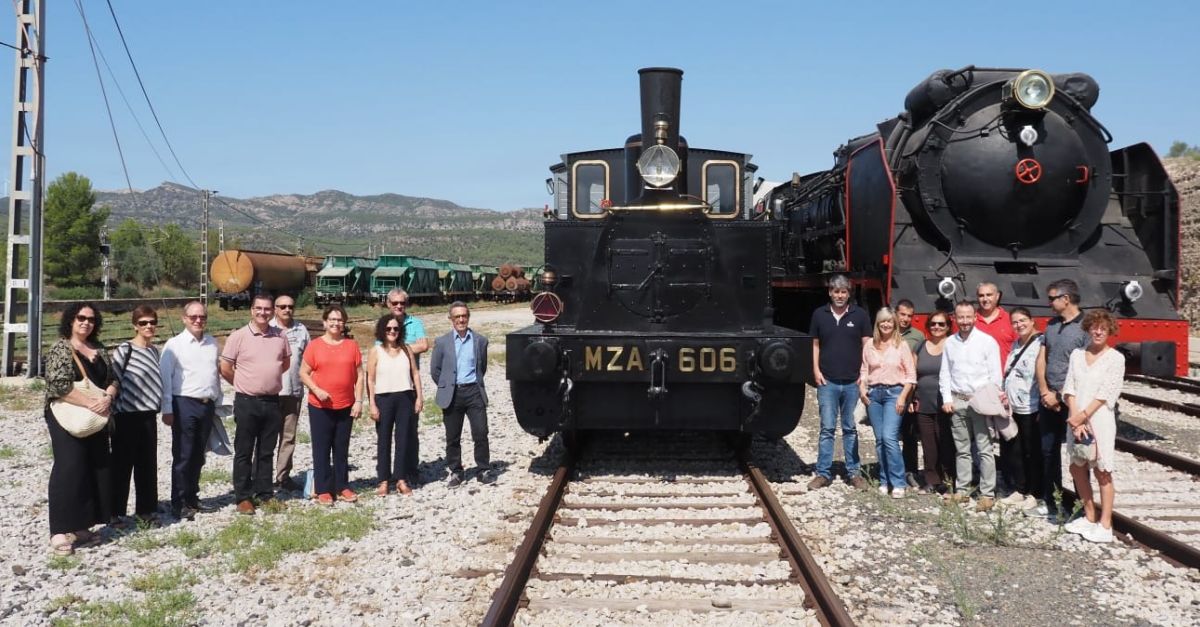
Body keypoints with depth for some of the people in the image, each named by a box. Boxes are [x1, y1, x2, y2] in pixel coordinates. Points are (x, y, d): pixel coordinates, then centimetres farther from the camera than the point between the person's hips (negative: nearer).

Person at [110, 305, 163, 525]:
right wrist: (110, 411, -12)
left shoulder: (154, 350, 10)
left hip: (148, 415, 6)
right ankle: (115, 511, 12)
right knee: (122, 464, 2)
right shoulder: (125, 349, -10)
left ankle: (145, 509, 20)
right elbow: (112, 380, -11)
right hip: (127, 416, -6)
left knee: (147, 464, 10)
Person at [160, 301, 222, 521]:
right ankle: (179, 504, 6)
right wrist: (167, 409, -11)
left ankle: (192, 498, 24)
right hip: (184, 405, -5)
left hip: (207, 405, 5)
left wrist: (217, 402, 14)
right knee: (183, 457, -1)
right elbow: (165, 378, -7)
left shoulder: (212, 344, 12)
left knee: (198, 456, 13)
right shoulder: (174, 344, -3)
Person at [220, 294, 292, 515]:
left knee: (266, 452, 12)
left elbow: (286, 363, 17)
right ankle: (243, 497, 12)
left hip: (272, 401, 4)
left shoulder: (280, 336, 4)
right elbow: (225, 369, -4)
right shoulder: (238, 336, -7)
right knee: (244, 453, 4)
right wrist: (245, 385, 6)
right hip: (247, 402, -3)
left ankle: (265, 494, 21)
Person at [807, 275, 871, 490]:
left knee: (850, 428, 10)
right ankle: (823, 473, 6)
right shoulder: (819, 314, 4)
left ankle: (853, 472, 17)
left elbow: (867, 345, 4)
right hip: (827, 381, 0)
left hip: (853, 382, 0)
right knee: (827, 428, 1)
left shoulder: (860, 315, 2)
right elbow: (815, 344, 8)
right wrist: (816, 370, -1)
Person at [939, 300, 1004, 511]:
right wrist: (947, 399, 2)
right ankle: (962, 490, 17)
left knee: (984, 449, -4)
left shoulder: (987, 341, -3)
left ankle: (988, 494, 0)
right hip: (957, 401, 4)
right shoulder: (950, 343, 9)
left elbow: (995, 375, -4)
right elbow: (944, 374, 11)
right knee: (961, 449, 10)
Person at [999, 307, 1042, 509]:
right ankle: (1019, 490, 23)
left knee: (1032, 453, 3)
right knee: (1013, 451, 12)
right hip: (1012, 407, 8)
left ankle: (1033, 494, 13)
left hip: (1030, 409, -8)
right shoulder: (1016, 344, 15)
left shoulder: (1040, 343, -12)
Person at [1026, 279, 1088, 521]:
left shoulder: (1085, 327, -12)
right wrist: (1045, 392, -1)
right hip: (1048, 400, 7)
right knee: (1048, 452, 12)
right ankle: (1050, 503, 22)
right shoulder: (1051, 325, 11)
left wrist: (1060, 396, -12)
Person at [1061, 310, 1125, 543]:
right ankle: (1089, 517, 26)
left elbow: (1105, 394, -9)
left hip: (1100, 420, -5)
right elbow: (1069, 388, 3)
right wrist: (1075, 419, -9)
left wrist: (1083, 416, -14)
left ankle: (1105, 525, 5)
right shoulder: (1077, 355, 9)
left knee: (1102, 472, -1)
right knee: (1077, 469, 11)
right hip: (1076, 420, 5)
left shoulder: (1115, 358, -3)